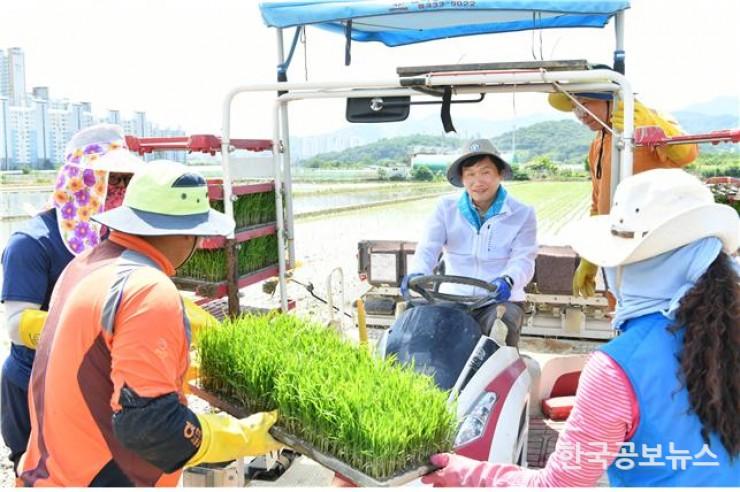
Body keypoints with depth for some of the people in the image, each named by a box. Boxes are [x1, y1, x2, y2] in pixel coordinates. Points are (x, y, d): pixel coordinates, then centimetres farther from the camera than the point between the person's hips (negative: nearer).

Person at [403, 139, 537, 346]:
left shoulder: (522, 214, 4)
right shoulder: (446, 208, 8)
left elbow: (523, 259, -8)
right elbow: (428, 247, -4)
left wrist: (508, 280, -32)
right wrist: (416, 273, -27)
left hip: (500, 300, -1)